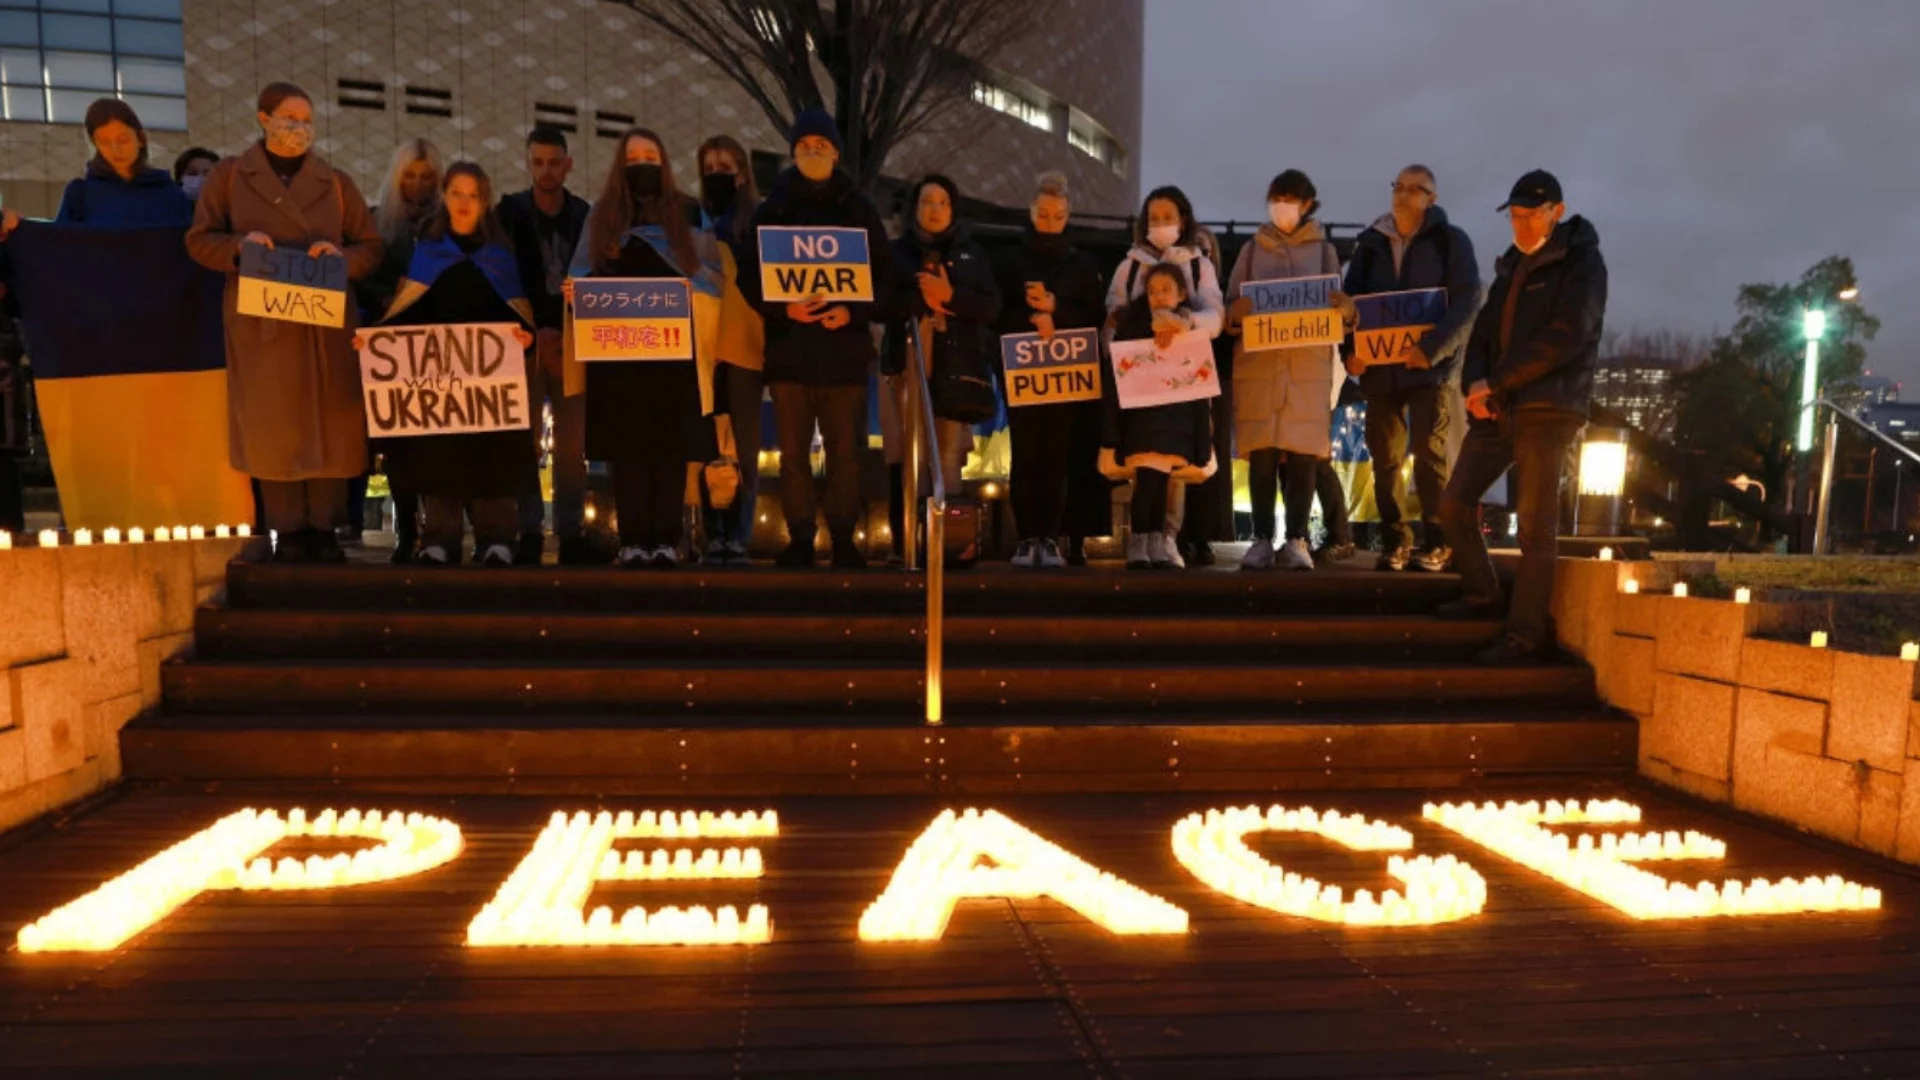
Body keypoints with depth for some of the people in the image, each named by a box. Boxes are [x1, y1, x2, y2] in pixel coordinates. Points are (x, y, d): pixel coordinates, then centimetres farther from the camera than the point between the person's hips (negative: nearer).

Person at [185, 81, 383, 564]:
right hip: (262, 324, -1)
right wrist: (239, 245, -14)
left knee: (330, 427, -1)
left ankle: (324, 528, 7)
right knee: (272, 428, -1)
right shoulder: (229, 176, 10)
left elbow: (371, 248, 11)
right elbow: (200, 240, 7)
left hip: (327, 323, 1)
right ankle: (288, 531, 6)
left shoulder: (336, 183, 13)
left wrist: (341, 255, -11)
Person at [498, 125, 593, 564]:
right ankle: (529, 533, -2)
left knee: (572, 442, -1)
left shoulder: (586, 215, 8)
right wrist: (536, 331, -10)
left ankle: (571, 533, 2)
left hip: (572, 342, 1)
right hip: (526, 341, -1)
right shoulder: (509, 212, 5)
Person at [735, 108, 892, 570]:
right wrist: (782, 308, -14)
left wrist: (853, 312, -12)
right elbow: (749, 275, 4)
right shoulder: (772, 209, 8)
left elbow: (884, 273, 6)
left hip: (844, 346, 0)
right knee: (793, 451, 2)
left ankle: (843, 538, 12)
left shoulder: (859, 208, 9)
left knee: (845, 450, 1)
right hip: (789, 346, 0)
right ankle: (799, 539, 11)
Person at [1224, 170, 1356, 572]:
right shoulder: (1253, 249, 15)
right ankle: (1262, 539, -2)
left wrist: (1342, 307, -14)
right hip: (1257, 360, 0)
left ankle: (1296, 540, -3)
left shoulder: (1323, 249, 14)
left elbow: (1338, 306, 9)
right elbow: (1230, 307, 9)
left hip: (1309, 363, 0)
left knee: (1303, 451, -6)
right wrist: (1239, 312, -14)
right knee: (1262, 451, -5)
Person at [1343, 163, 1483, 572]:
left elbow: (1468, 301, -8)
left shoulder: (1450, 240, 1)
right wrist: (1350, 350, -6)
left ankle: (1437, 542, 3)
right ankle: (1394, 541, 14)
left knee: (1429, 452, -6)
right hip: (1379, 366, 4)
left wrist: (1433, 347, -21)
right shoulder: (1370, 243, 12)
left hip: (1430, 365, -3)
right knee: (1384, 457, 4)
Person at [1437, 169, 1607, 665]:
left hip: (1548, 410, -7)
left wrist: (1496, 383, -16)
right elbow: (1484, 330, 16)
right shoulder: (1511, 266, 19)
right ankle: (1481, 594, 24)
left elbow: (1563, 338, -15)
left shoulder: (1582, 264, -3)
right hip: (1498, 408, 7)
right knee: (1455, 502, 4)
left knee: (1536, 525, -6)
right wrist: (1475, 382, -4)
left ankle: (1526, 635, 0)